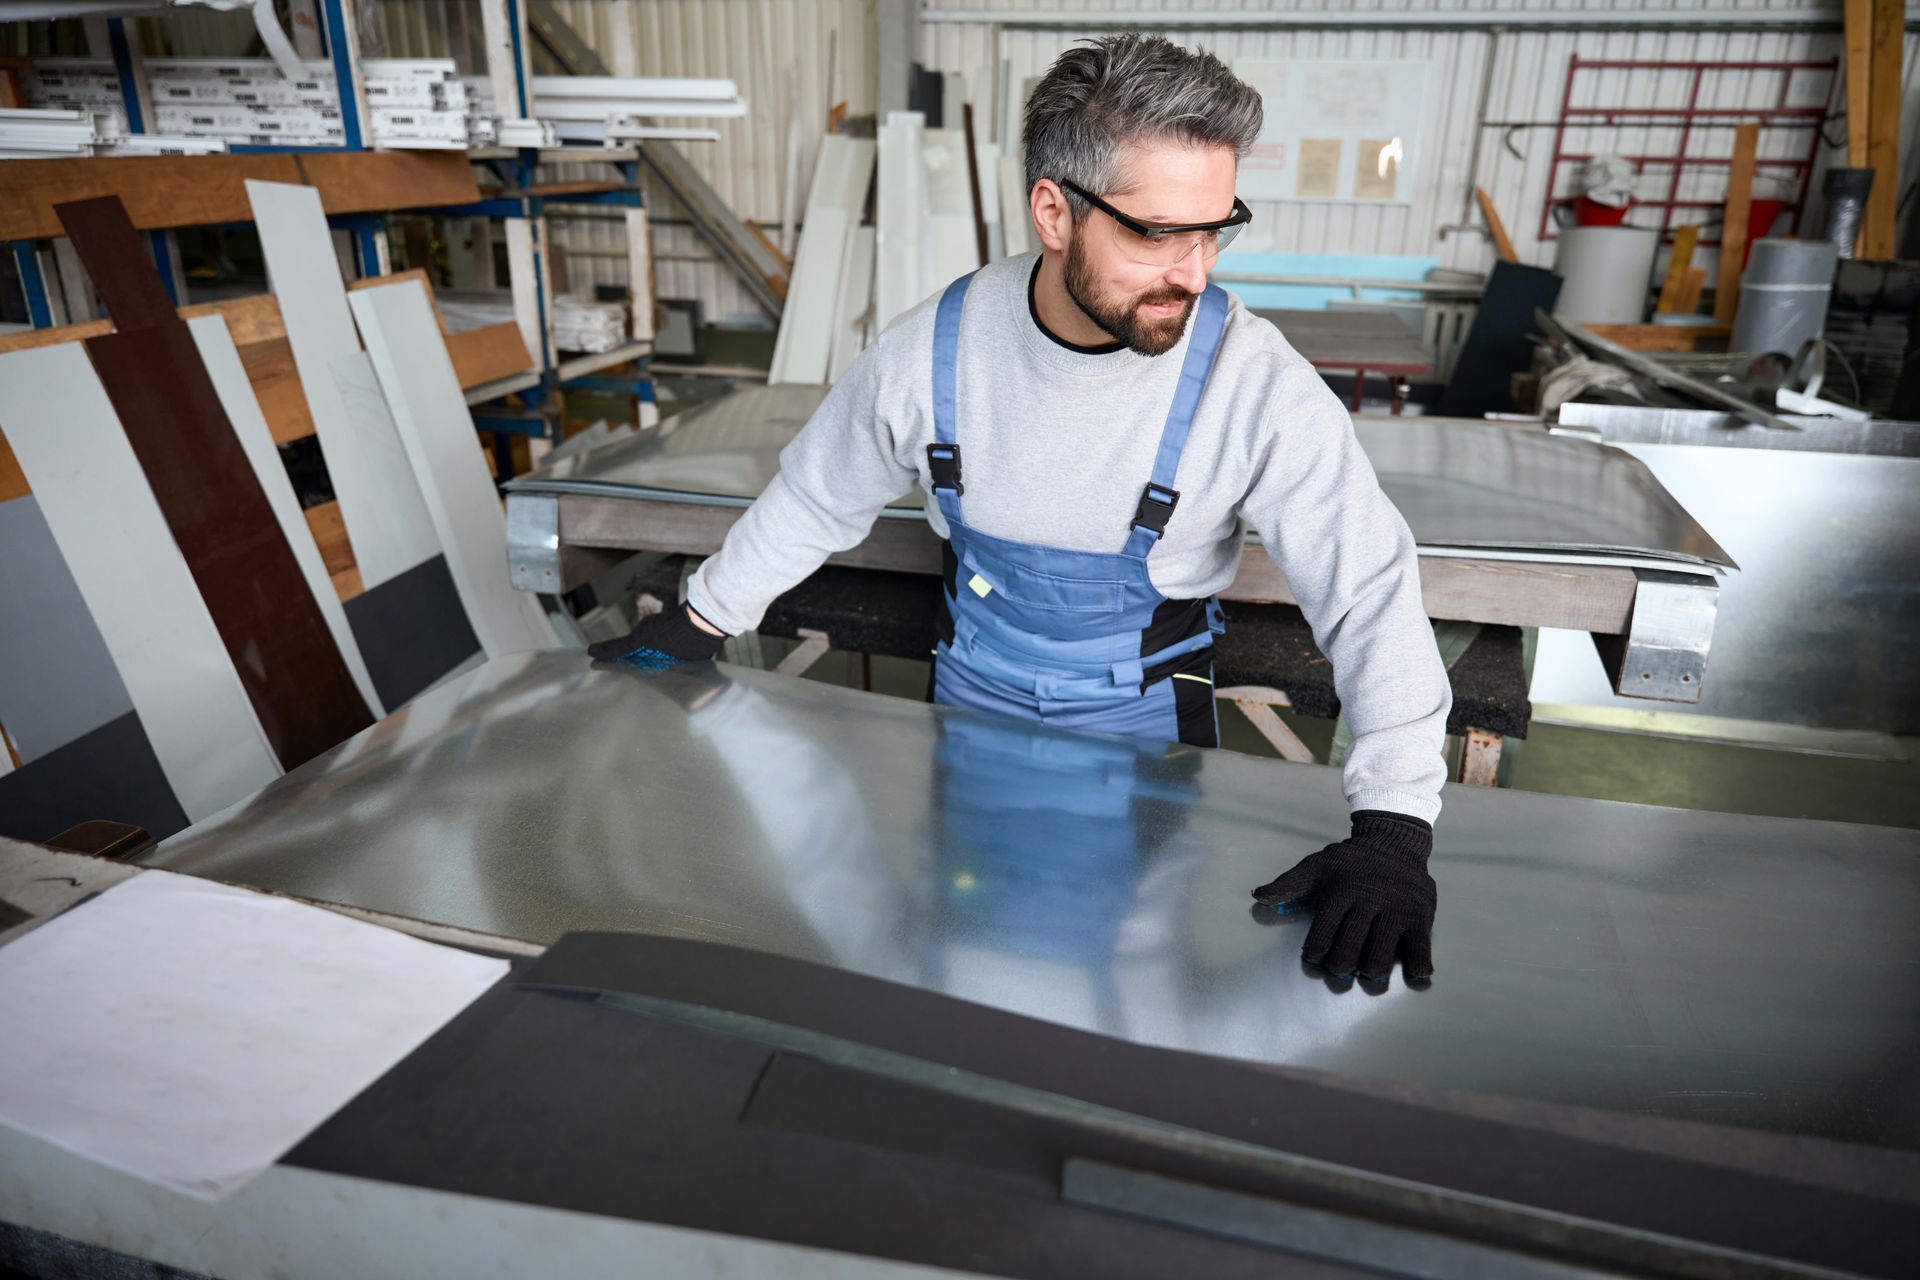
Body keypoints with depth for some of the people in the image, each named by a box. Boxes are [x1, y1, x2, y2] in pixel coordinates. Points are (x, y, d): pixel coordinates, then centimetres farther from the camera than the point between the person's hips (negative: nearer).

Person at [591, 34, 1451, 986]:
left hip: (1143, 726, -1)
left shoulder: (1251, 380, -24)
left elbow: (1370, 585, -22)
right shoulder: (934, 351, -18)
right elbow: (813, 499, -1)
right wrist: (695, 629, 7)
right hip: (972, 700, 2)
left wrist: (1393, 826, -31)